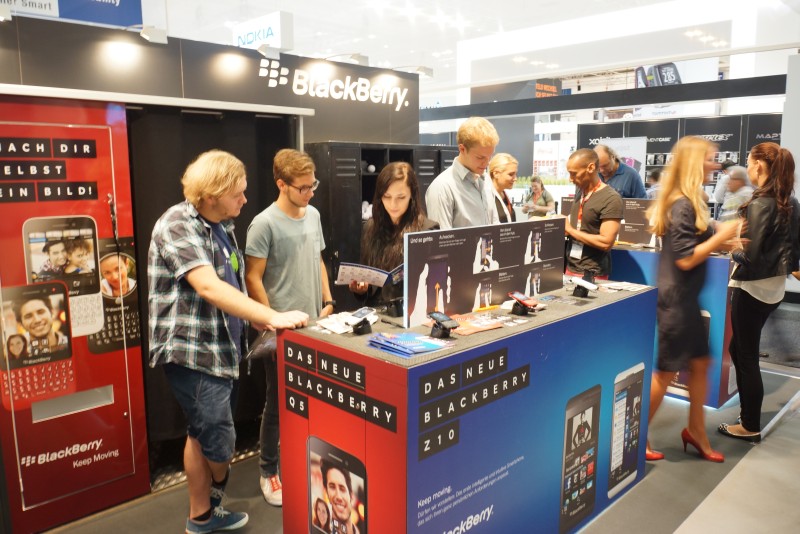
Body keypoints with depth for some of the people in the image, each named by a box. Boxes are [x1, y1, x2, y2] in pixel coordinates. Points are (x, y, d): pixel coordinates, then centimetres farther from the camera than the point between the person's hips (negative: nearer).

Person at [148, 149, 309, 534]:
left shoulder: (221, 225, 10)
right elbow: (208, 287, -30)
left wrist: (257, 320, 5)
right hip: (192, 351, -9)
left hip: (218, 348, 9)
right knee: (219, 440, 0)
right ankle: (216, 497, 30)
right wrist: (274, 317, -33)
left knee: (202, 435, 19)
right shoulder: (177, 225, -18)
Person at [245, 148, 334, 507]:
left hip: (314, 324, 6)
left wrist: (328, 302, 8)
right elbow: (253, 279, -13)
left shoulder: (313, 215, 7)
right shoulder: (265, 224, -13)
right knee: (278, 402, 6)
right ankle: (269, 471, 23)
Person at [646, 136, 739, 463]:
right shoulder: (683, 205, -20)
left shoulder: (687, 202, 11)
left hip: (685, 297, 10)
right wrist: (722, 235, -16)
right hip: (675, 298, -10)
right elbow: (685, 259, -22)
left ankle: (695, 431, 32)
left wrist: (723, 239, 6)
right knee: (666, 371, 1)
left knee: (700, 363, 17)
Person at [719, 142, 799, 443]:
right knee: (740, 349, 21)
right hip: (775, 285, 8)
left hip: (753, 287, -8)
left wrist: (731, 248, -2)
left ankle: (750, 426, 17)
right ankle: (749, 411, 32)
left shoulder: (759, 204, -19)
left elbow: (750, 255, -21)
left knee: (746, 356, 4)